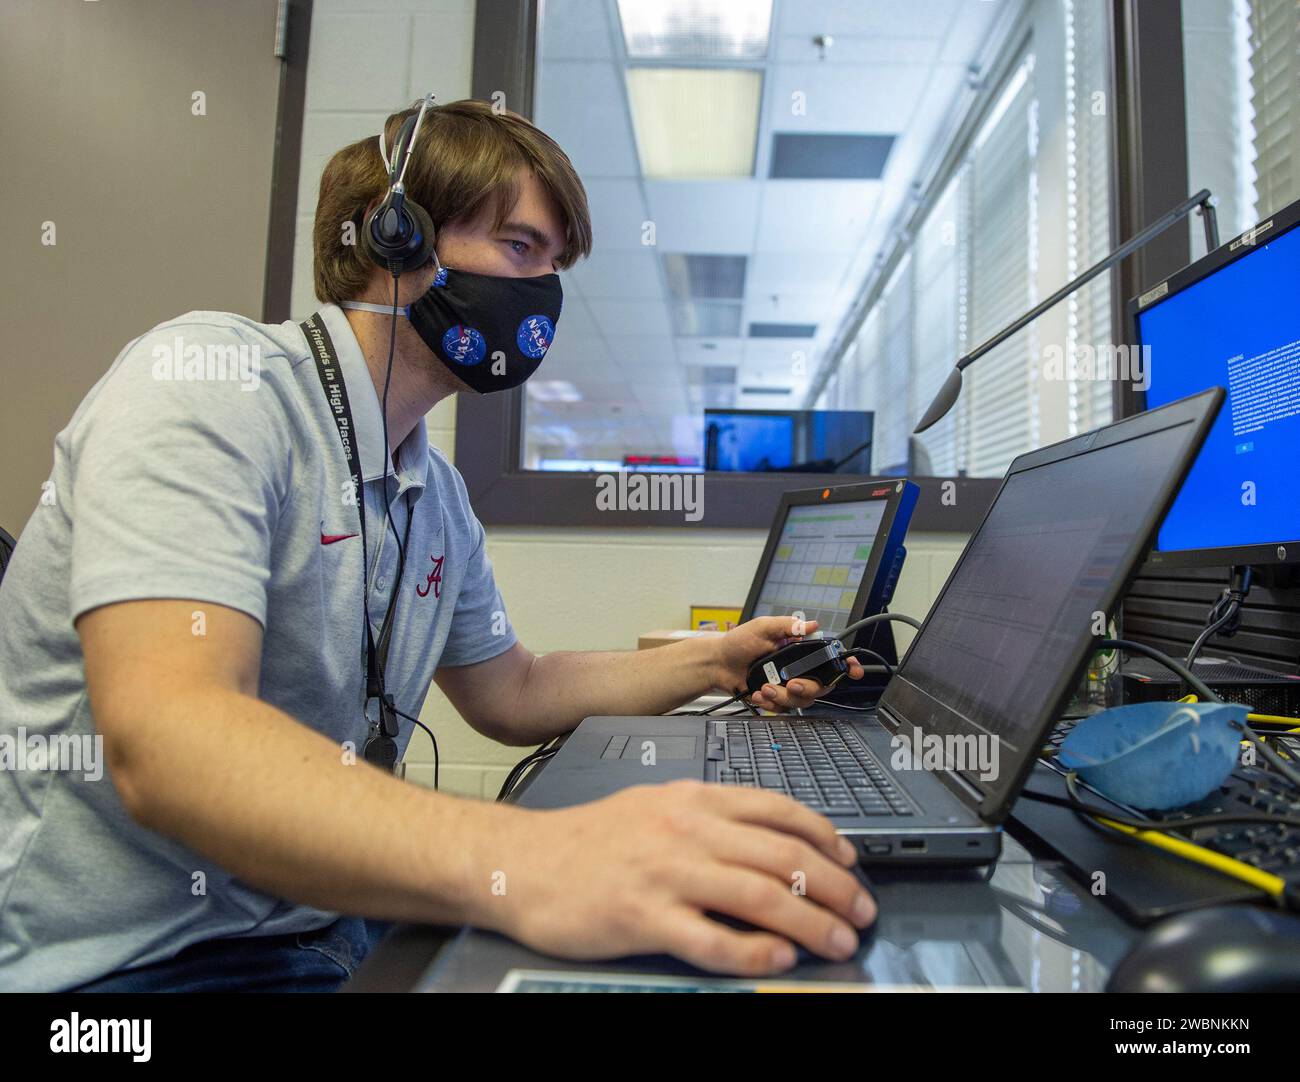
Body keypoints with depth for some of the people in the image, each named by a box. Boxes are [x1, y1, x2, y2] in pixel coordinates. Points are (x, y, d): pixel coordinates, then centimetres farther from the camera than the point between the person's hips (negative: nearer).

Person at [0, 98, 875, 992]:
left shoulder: (437, 495, 9)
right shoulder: (207, 377, -16)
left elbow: (511, 692, 18)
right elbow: (160, 740, -30)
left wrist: (714, 663, 9)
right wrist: (513, 864, -44)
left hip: (325, 918, 7)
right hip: (124, 953, -7)